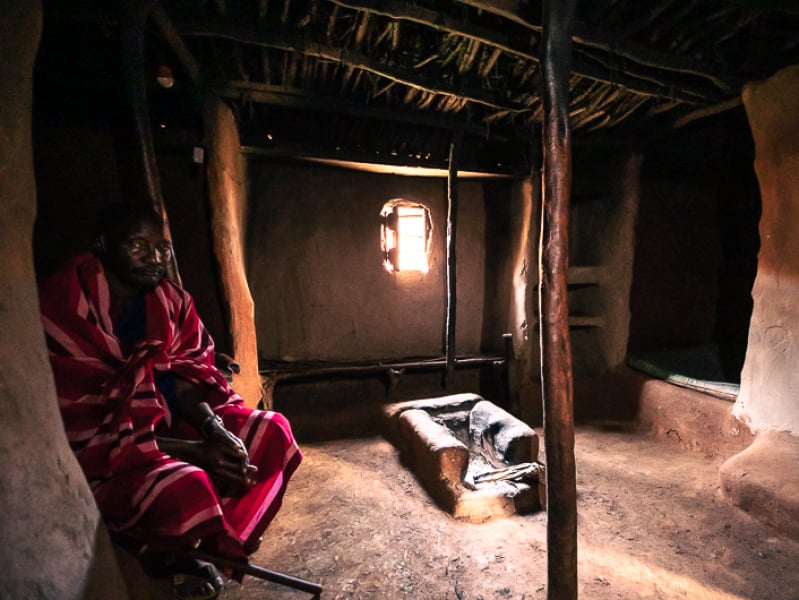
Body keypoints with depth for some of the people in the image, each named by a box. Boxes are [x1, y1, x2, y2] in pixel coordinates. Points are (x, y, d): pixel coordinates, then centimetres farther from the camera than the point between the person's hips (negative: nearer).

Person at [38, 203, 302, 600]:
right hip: (95, 453, -6)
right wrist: (194, 451, -26)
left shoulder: (170, 300, -1)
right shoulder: (64, 309, -20)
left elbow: (186, 376, -1)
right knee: (184, 489, -33)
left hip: (165, 421, 6)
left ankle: (193, 547, 2)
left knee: (272, 432, -7)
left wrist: (214, 429, -21)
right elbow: (84, 428, -21)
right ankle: (167, 555, 6)